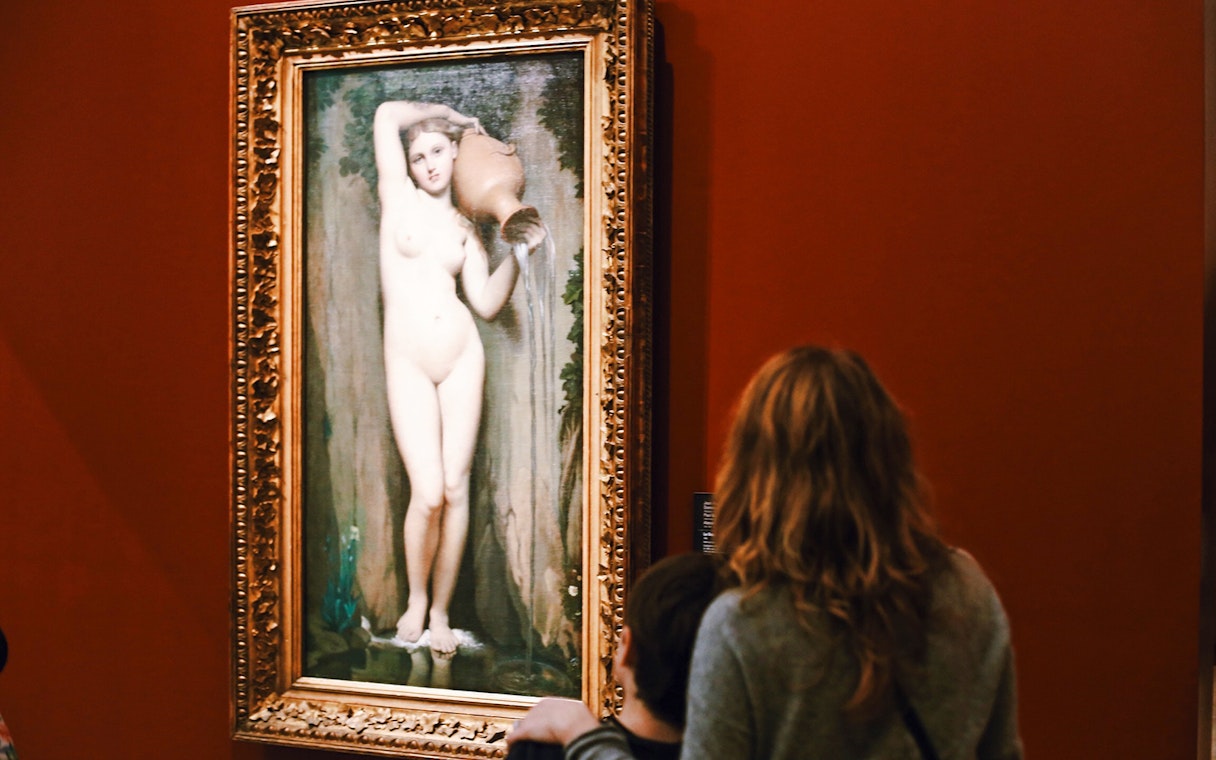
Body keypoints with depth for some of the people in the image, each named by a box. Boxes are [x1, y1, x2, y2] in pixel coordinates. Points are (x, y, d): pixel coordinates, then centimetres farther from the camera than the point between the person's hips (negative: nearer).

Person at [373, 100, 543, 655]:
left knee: (456, 488, 0)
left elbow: (487, 302, 5)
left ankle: (441, 609, 14)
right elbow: (387, 114, 3)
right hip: (409, 363, -2)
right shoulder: (400, 196, 7)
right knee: (428, 493, -11)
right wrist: (449, 111, 14)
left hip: (461, 356, 3)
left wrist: (518, 253, -7)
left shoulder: (464, 226, 13)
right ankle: (416, 599, 13)